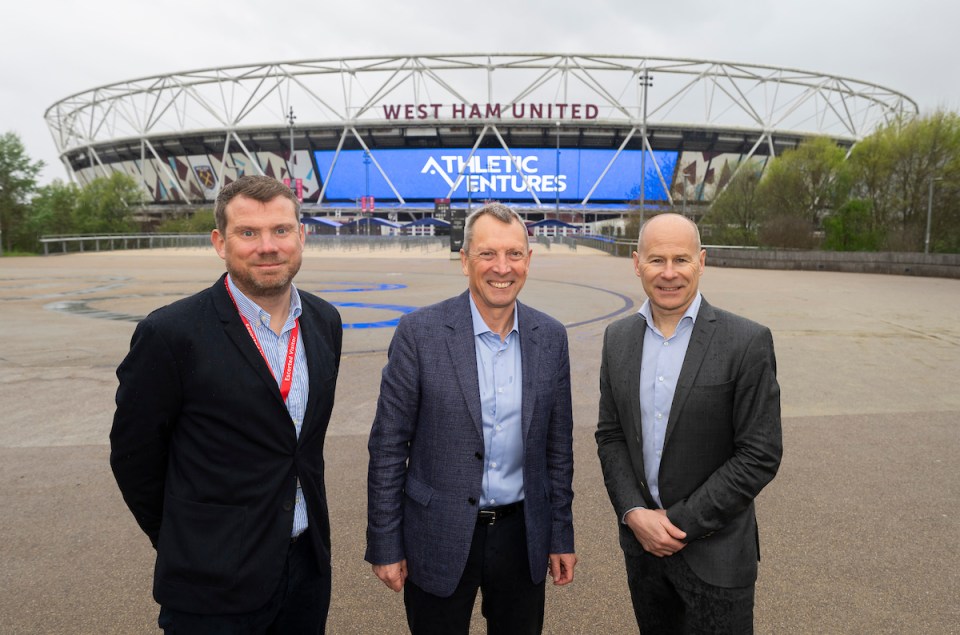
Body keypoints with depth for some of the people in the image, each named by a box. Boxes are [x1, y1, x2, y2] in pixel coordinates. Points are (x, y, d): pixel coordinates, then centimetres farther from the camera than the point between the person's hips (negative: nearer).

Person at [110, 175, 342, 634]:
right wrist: (188, 547, 3)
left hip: (309, 564, 5)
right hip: (214, 585, -4)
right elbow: (134, 456, -7)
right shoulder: (171, 334, -18)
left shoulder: (324, 321, -1)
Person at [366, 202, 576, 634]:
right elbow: (388, 445, -9)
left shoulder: (550, 337, -2)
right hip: (439, 540, -3)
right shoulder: (420, 332, -13)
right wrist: (384, 546, -6)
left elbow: (558, 444, 5)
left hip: (522, 535, 3)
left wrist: (561, 535, 7)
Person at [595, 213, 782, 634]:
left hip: (715, 549, -4)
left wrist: (681, 521, -14)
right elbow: (610, 434, 4)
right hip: (640, 540, 4)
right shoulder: (618, 338, 1)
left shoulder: (747, 342, -13)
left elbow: (760, 456, -13)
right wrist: (634, 514, -9)